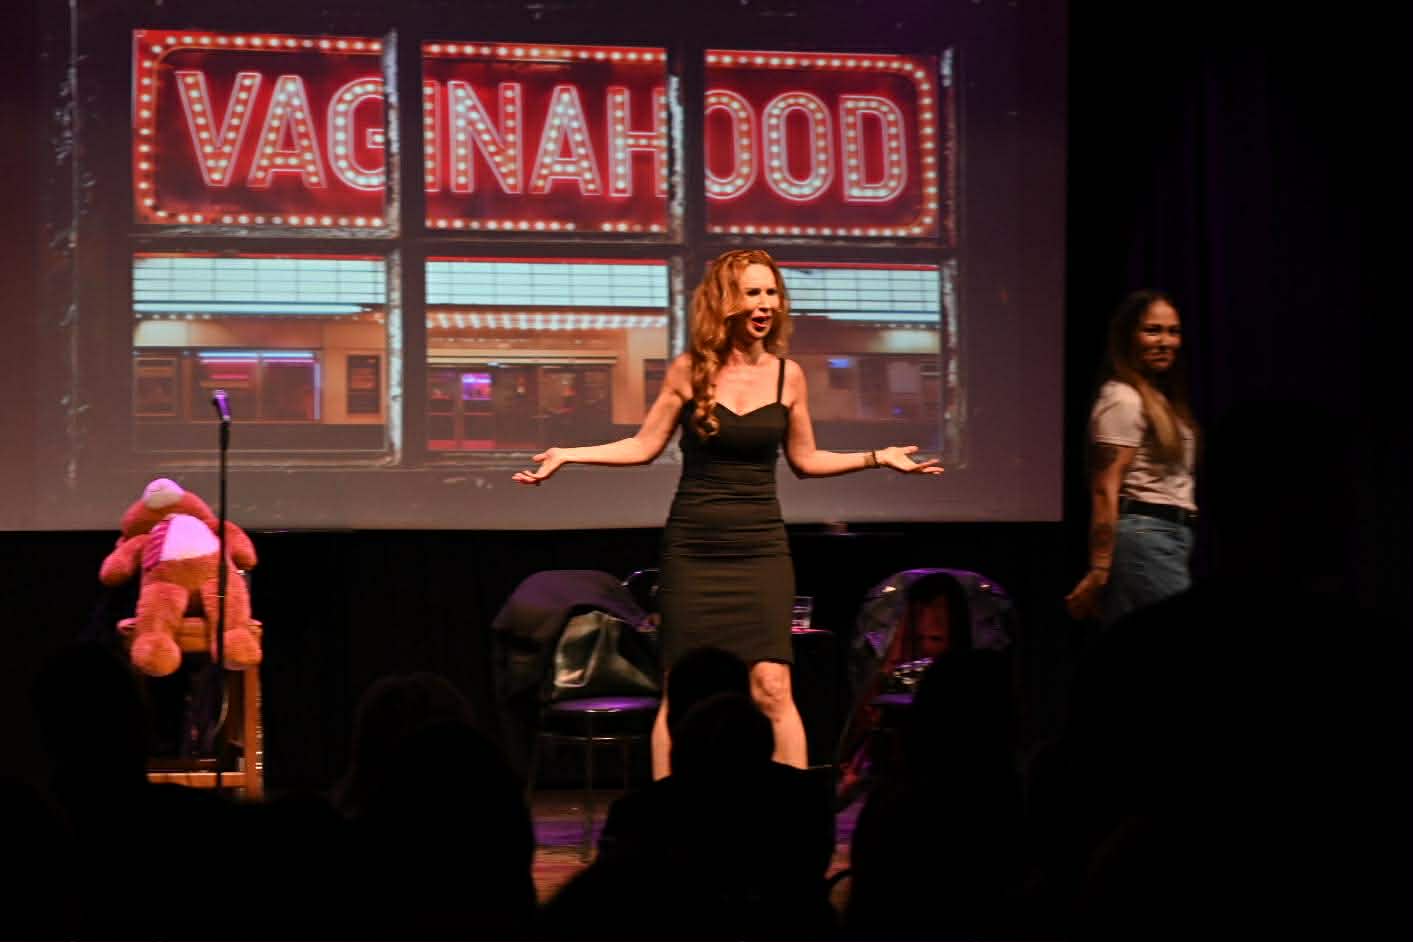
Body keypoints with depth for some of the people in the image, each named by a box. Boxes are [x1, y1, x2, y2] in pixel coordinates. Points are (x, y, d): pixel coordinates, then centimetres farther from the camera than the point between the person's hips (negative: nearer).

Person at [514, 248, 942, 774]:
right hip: (693, 548, -1)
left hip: (760, 550, 1)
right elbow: (645, 446, 5)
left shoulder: (787, 375, 2)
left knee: (772, 689, -8)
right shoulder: (689, 371, -2)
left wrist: (878, 458, 6)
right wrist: (568, 455, -3)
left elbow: (804, 460, 13)